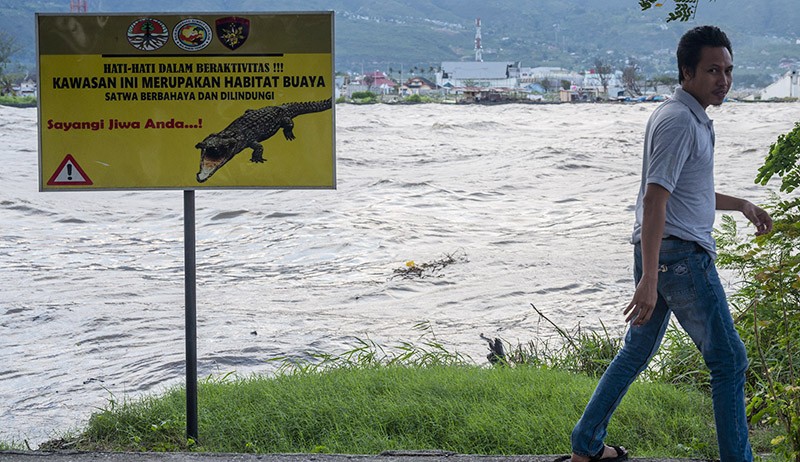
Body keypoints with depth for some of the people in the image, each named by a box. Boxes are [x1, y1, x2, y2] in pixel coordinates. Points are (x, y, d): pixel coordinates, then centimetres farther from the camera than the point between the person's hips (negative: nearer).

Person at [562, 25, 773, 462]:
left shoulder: (692, 118, 17)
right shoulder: (679, 121, -16)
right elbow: (654, 199, -24)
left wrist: (741, 205, 34)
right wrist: (648, 278, -30)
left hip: (658, 253, 10)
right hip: (681, 254, -10)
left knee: (637, 352, 16)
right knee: (729, 361, -4)